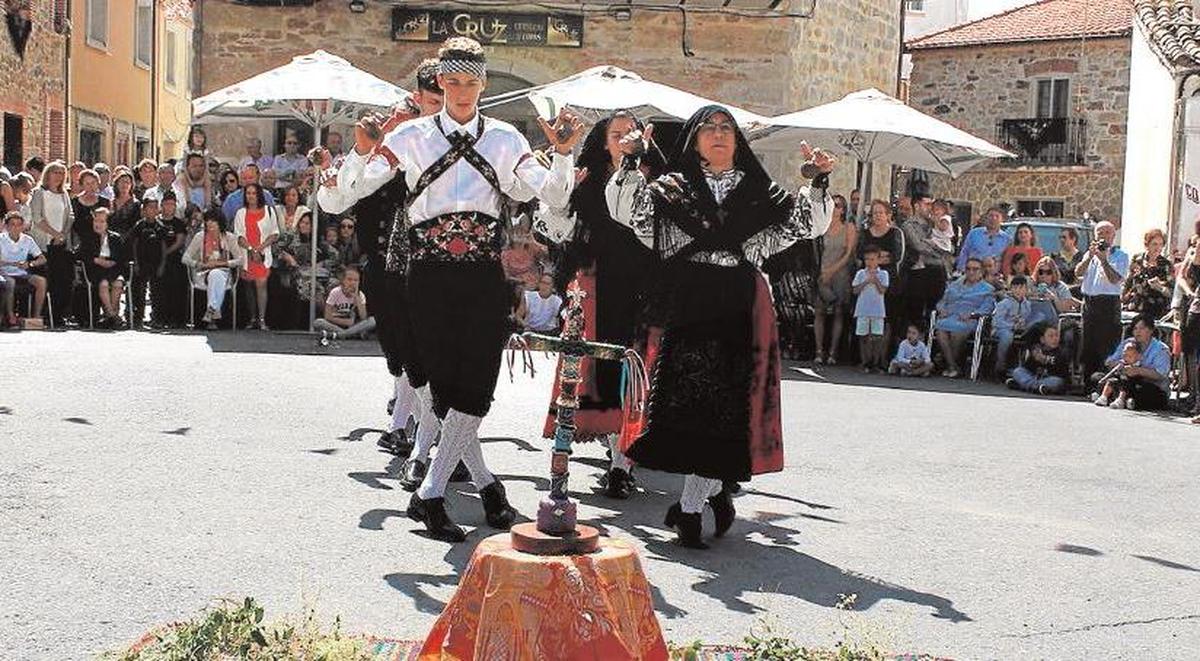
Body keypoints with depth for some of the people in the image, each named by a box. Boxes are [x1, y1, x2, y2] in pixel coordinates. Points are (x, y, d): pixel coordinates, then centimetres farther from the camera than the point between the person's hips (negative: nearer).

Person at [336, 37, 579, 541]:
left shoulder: (503, 139, 8)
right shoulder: (413, 136, 5)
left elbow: (554, 195, 2)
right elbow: (351, 187, -2)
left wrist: (562, 153, -15)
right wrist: (361, 152, -22)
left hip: (484, 275, 1)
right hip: (430, 274, 0)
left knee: (475, 385, -9)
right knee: (445, 385, 2)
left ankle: (429, 495, -1)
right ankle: (484, 482, 19)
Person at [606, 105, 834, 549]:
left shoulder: (759, 194, 15)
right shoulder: (670, 188, 10)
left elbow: (810, 224, 11)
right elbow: (624, 210, -1)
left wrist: (819, 182, -3)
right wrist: (630, 164, -13)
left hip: (740, 311, 1)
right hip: (685, 308, -1)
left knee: (728, 404, -3)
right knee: (685, 400, -3)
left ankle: (691, 506, 9)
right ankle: (714, 489, 16)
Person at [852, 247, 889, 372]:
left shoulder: (883, 274, 6)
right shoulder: (860, 273, 9)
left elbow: (883, 290, -5)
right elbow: (855, 290, 1)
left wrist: (875, 279, -14)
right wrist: (866, 281, -9)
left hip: (877, 310, -1)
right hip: (863, 309, 1)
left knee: (877, 336, -5)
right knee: (864, 337, 0)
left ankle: (878, 364, -2)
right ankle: (866, 363, 5)